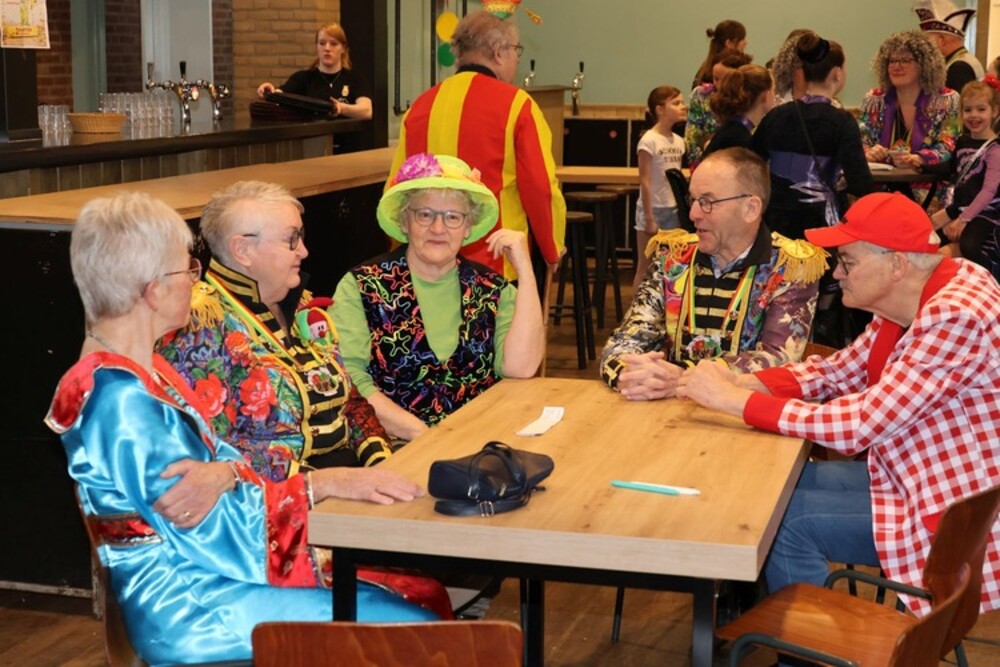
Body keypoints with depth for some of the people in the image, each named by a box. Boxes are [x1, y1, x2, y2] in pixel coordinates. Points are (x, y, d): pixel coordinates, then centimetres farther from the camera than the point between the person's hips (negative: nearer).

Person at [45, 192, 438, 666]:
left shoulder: (141, 372, 10)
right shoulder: (120, 399, -20)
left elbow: (213, 455, 7)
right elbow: (213, 524, -19)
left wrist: (224, 472, -17)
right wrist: (328, 483, -16)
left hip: (207, 574, 9)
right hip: (190, 609, -9)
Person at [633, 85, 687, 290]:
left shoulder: (678, 141, 7)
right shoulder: (649, 140, -13)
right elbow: (645, 182, -14)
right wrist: (649, 218, -15)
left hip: (673, 211, 6)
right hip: (653, 209, -6)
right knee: (645, 267, 1)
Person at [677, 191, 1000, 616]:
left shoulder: (955, 317, -28)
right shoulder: (909, 299, -1)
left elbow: (857, 426, -29)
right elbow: (840, 370, 6)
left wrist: (733, 401, -24)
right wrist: (741, 382, -9)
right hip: (918, 475, 9)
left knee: (785, 521, -12)